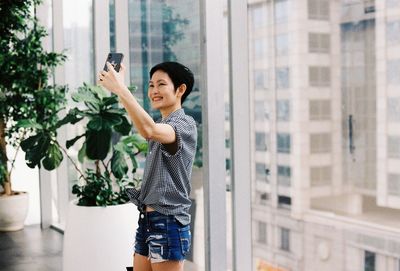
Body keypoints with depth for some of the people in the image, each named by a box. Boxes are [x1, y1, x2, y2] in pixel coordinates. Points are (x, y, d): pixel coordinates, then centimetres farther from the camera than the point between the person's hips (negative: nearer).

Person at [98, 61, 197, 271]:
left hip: (168, 222, -8)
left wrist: (120, 88, -33)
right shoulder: (160, 127, 17)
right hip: (146, 220, 9)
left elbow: (148, 130, -30)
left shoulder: (185, 123, -13)